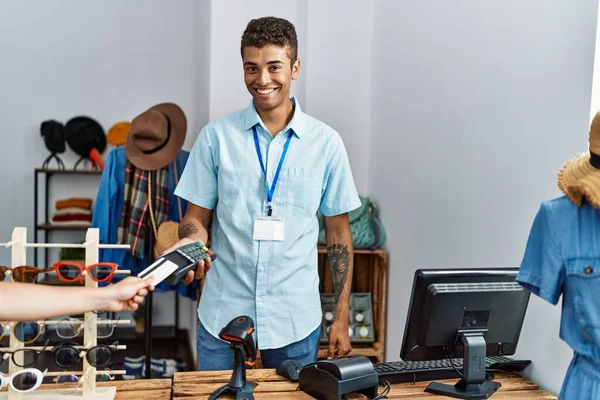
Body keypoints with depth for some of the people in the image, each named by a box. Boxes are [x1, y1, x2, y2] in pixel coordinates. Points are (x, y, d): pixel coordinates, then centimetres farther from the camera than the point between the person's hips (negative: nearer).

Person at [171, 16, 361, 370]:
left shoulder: (326, 142, -1)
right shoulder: (217, 136, -1)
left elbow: (338, 231, 4)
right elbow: (198, 217, 4)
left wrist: (342, 318, 2)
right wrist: (190, 245, -20)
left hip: (295, 322, 0)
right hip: (223, 316, 0)